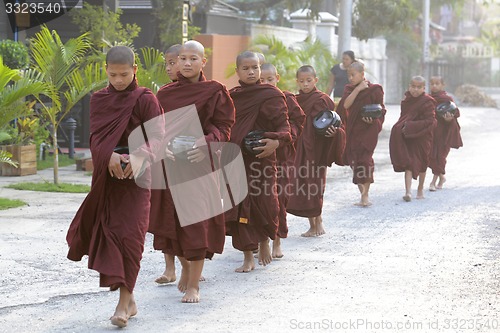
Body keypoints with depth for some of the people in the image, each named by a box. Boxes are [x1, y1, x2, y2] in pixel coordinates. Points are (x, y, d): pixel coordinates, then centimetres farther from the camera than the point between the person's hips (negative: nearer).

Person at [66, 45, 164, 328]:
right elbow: (96, 136, -4)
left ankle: (124, 302, -5)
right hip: (106, 177, 4)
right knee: (107, 233, 4)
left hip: (136, 177, -4)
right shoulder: (99, 99, 7)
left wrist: (141, 157, -35)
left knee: (129, 236, -9)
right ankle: (130, 299, 17)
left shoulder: (146, 99, -4)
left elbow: (157, 136, -14)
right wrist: (110, 156, -25)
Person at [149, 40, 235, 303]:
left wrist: (205, 144, -21)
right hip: (170, 164, 3)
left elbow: (223, 127, -3)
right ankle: (185, 266, 35)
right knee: (171, 219, 7)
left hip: (200, 163, -3)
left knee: (197, 221, -8)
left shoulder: (215, 91, 1)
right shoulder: (165, 93, 10)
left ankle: (193, 284, -1)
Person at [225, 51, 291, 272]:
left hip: (261, 159, -3)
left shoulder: (271, 95, -4)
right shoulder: (231, 96, 9)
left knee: (263, 205, 0)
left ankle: (264, 242, 31)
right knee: (240, 208, 2)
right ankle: (248, 258, 12)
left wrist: (276, 141, -27)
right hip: (235, 160, 3)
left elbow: (283, 125, -8)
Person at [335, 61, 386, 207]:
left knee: (364, 160, -13)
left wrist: (373, 120, -19)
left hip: (368, 131, -5)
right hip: (352, 131, 5)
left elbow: (381, 112, 0)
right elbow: (345, 105, -9)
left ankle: (365, 196, -11)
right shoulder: (349, 89, 10)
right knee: (354, 162, 5)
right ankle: (363, 194, 16)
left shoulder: (374, 90, -3)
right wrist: (357, 89, -14)